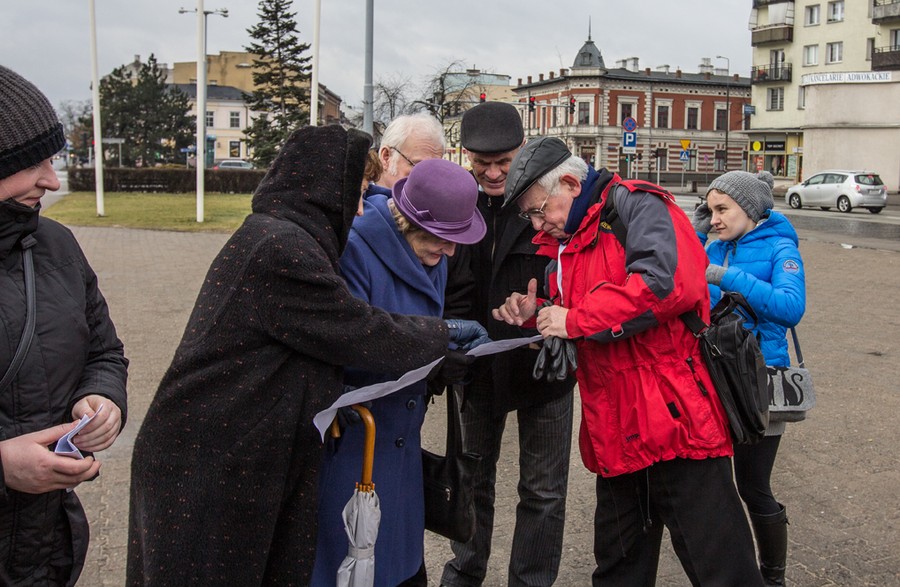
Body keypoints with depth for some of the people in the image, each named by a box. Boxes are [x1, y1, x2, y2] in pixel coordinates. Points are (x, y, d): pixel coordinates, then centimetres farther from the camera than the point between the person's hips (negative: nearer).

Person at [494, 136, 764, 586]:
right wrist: (537, 317, 2)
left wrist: (576, 320, -21)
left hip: (675, 418, -8)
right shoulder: (562, 244, 17)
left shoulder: (635, 206, -9)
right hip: (616, 435, 9)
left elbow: (668, 281, -28)